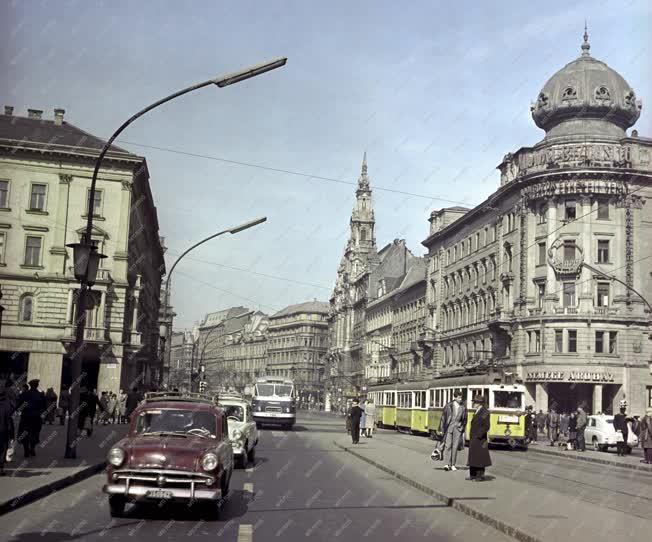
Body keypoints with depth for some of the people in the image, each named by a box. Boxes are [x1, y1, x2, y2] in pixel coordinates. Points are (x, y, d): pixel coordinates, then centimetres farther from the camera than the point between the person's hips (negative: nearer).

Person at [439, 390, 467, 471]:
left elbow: (464, 420, 13)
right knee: (448, 445, -8)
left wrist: (462, 429, 8)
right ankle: (447, 464, -10)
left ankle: (453, 465, 9)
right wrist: (441, 429, 0)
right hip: (448, 428, -2)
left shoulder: (463, 408, 5)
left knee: (455, 446, 2)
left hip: (458, 429, 2)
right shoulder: (448, 406, -1)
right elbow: (443, 417, 1)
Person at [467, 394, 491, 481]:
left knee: (479, 457, -4)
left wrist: (478, 435, -19)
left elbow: (486, 426, -19)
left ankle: (480, 476, 3)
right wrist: (471, 436, 14)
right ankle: (473, 475, 21)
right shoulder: (477, 412, 14)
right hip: (473, 439, 9)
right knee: (472, 457, 13)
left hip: (479, 439, -9)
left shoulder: (484, 412, -14)